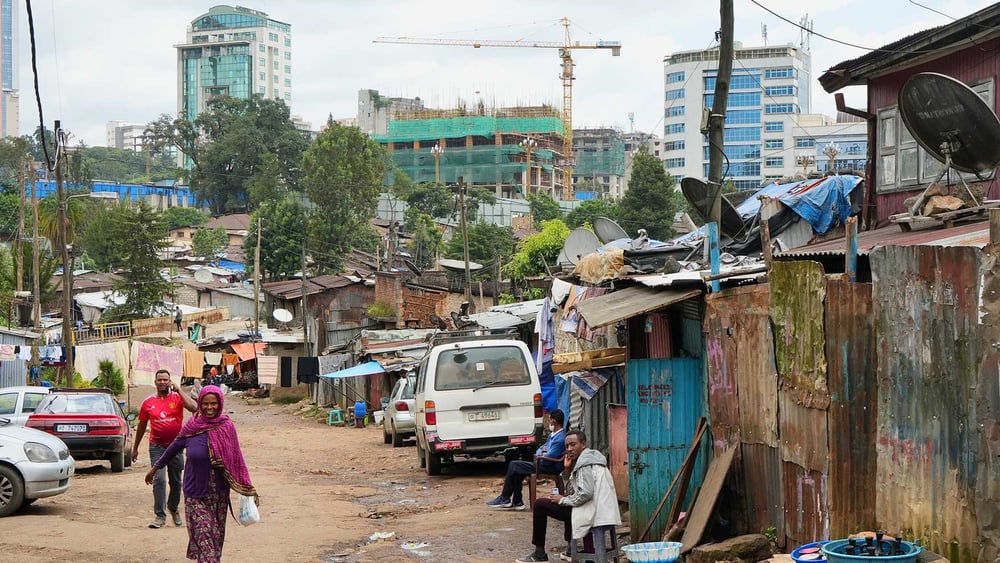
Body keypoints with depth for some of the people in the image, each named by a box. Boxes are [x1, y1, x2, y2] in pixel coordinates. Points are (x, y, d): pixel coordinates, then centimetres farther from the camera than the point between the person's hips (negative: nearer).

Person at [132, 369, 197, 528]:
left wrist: (177, 390, -18)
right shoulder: (148, 402, 3)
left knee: (176, 482, 11)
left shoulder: (177, 398, -2)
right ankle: (160, 515, -9)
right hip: (157, 447, 0)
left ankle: (173, 509, 35)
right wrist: (135, 448, 17)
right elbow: (142, 426, 14)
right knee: (159, 479, -13)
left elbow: (193, 407, -22)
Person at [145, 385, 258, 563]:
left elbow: (236, 459, 3)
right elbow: (173, 449, 10)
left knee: (216, 535, 9)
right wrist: (155, 468, 20)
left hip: (219, 494, 2)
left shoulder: (227, 427, -3)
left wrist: (248, 489, 4)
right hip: (196, 493, -2)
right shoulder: (192, 427, -6)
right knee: (203, 535, -8)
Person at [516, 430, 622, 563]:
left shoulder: (585, 462, -12)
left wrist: (563, 500, -11)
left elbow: (585, 493, -23)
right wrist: (568, 469, 10)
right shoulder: (592, 456, 18)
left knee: (540, 505, -4)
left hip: (589, 514, -10)